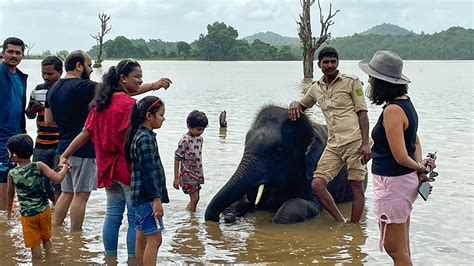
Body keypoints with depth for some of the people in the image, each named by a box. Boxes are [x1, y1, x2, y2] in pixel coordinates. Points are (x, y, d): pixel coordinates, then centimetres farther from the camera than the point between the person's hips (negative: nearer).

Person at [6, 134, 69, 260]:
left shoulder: (12, 174, -12)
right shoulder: (39, 166, -15)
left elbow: (10, 194, 0)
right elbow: (58, 178, -22)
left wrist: (9, 210, 17)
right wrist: (64, 168, -1)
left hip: (27, 214, -1)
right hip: (44, 210, 1)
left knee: (35, 245, 11)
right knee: (47, 239, 23)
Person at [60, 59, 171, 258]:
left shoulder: (101, 101, 8)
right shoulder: (129, 103, -14)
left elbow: (86, 133, 7)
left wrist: (65, 155, 11)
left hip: (108, 167, 8)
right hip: (128, 168, -7)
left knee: (112, 215, 15)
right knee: (135, 218, 1)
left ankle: (110, 257, 21)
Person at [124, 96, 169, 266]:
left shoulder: (141, 135, 14)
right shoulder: (145, 138, -17)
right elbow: (149, 172, -20)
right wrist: (156, 199, -20)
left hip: (141, 196, 10)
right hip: (147, 197, -10)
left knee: (142, 238, 14)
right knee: (154, 239, -9)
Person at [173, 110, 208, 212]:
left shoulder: (200, 139, 5)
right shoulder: (184, 140, -17)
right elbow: (177, 159, -14)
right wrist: (176, 178, -14)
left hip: (197, 174, 8)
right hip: (187, 174, -8)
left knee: (196, 198, 12)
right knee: (194, 198, -9)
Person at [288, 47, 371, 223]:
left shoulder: (351, 82, 2)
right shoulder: (316, 88, 16)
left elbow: (362, 113, -2)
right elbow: (302, 105, 32)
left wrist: (365, 143, -12)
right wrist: (294, 104, 5)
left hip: (354, 141, -5)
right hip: (333, 145, 5)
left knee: (356, 186, -1)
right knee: (317, 184, -5)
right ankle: (341, 222, 8)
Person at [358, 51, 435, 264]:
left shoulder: (392, 110, -22)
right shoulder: (405, 103, 8)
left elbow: (400, 156, -23)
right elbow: (415, 143, 16)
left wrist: (419, 166, -5)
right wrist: (420, 170, 4)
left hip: (393, 182, -9)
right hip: (405, 181, 10)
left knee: (394, 247, 1)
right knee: (402, 246, 18)